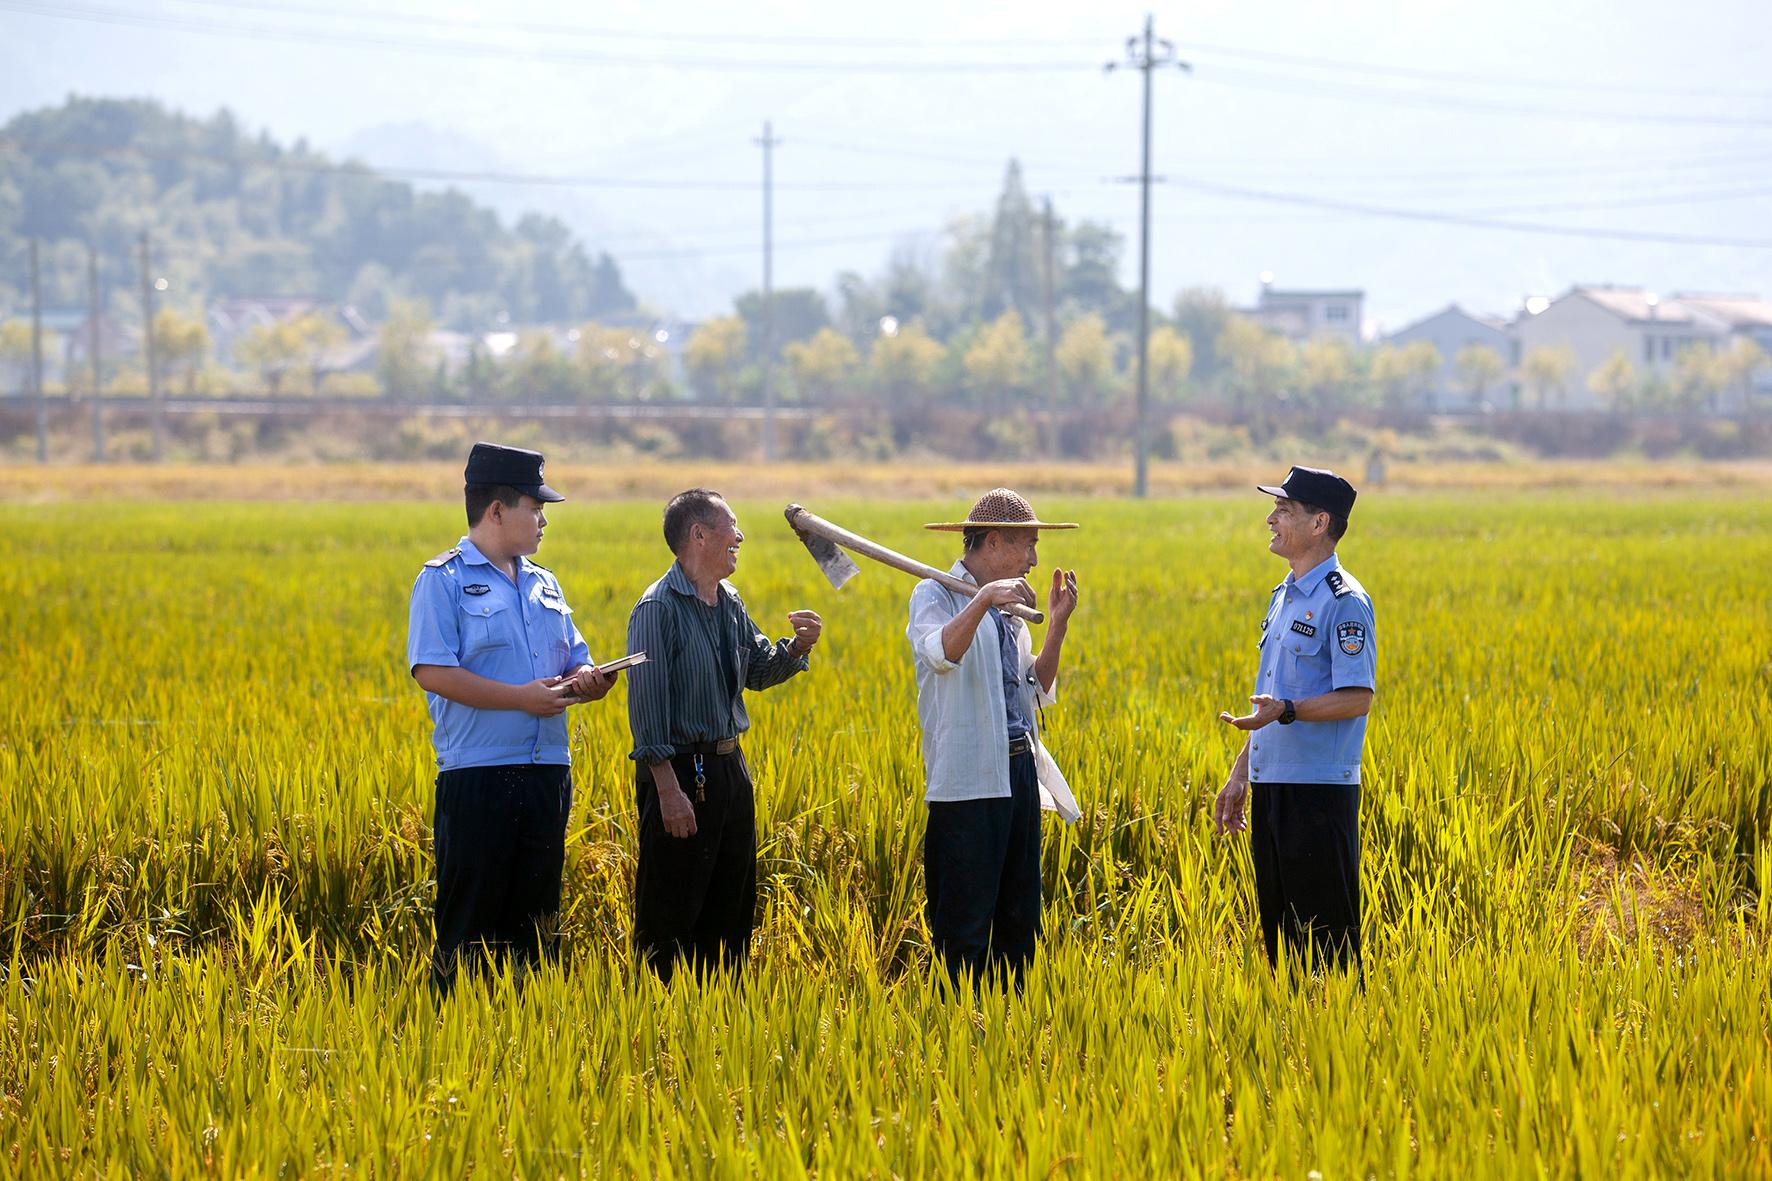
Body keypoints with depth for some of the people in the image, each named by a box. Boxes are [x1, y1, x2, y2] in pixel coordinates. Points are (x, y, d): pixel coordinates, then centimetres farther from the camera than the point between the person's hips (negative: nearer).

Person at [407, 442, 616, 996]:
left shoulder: (544, 585, 18)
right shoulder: (443, 581, -4)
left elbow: (574, 659, 22)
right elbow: (432, 671, -14)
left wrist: (586, 679, -3)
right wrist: (520, 697, -17)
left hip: (547, 773, 7)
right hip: (477, 778, -7)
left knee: (535, 922, 9)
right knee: (469, 923, -5)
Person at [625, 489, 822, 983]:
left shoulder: (730, 604, 11)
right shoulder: (659, 608, -14)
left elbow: (758, 671, 24)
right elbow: (647, 702, -17)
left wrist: (797, 647, 3)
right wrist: (668, 789, -21)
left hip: (730, 769, 9)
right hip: (681, 772, -9)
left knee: (733, 909, 14)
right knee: (670, 915, -5)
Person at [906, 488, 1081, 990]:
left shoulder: (1007, 609, 19)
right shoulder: (936, 596, -3)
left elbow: (1038, 690, 21)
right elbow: (942, 653, -25)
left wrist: (1058, 625, 11)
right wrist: (983, 599, -35)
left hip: (1019, 773, 8)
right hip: (969, 778, -8)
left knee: (1020, 919, 10)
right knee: (964, 928, -8)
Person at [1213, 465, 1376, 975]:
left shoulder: (1344, 602, -11)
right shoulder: (1283, 597, 17)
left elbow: (1356, 699, -16)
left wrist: (1286, 711, -28)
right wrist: (1240, 774, 21)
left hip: (1319, 789, -9)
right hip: (1272, 784, 9)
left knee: (1325, 934, -7)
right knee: (1277, 927, 11)